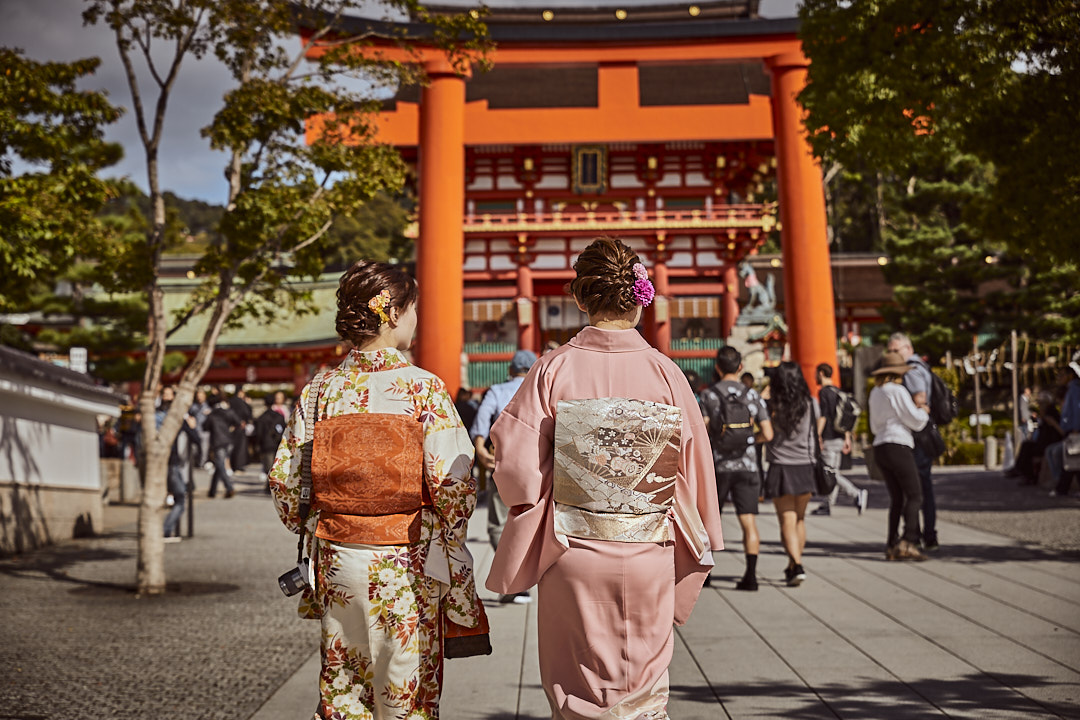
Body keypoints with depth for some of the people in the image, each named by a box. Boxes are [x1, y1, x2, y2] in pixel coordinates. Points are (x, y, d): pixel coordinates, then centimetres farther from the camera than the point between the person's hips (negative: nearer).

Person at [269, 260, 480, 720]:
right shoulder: (423, 388, -11)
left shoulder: (320, 390, 0)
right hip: (407, 562, -4)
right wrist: (450, 547, 3)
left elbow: (285, 480, 4)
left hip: (336, 558, 4)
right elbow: (452, 486, -14)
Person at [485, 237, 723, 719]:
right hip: (648, 559, 1)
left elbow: (517, 469, -10)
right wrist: (696, 550, 14)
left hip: (571, 555, 0)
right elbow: (695, 470, -1)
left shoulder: (553, 369, -8)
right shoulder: (665, 373, -6)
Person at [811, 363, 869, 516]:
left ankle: (858, 493, -20)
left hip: (829, 439, -9)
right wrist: (847, 438, 20)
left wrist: (817, 436, -15)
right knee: (832, 472, 9)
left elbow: (823, 416, -17)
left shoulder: (824, 392, -10)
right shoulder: (838, 392, 16)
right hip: (840, 437, 9)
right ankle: (827, 506, 12)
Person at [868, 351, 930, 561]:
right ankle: (908, 542, -16)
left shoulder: (875, 393, 17)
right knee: (914, 496, -5)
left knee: (897, 499, 11)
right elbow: (916, 421, -9)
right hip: (898, 447, -8)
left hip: (880, 448, 8)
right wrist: (924, 411, 13)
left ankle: (891, 546, 6)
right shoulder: (897, 391, -9)